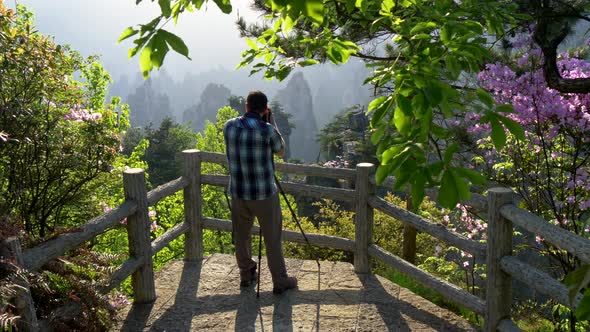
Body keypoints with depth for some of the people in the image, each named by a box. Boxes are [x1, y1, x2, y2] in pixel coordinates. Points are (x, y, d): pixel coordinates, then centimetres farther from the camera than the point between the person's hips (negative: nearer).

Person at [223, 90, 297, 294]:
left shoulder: (229, 126, -3)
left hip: (238, 192, 4)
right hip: (264, 193, -4)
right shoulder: (267, 130, -16)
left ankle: (246, 275, 33)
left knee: (241, 235, 19)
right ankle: (280, 281, 18)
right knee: (272, 238, 8)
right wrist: (271, 122, 4)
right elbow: (281, 151, 3)